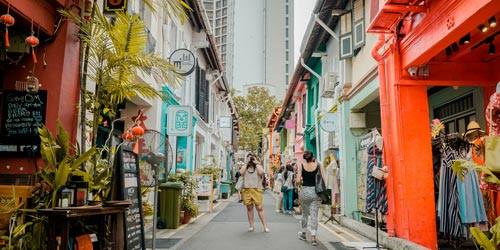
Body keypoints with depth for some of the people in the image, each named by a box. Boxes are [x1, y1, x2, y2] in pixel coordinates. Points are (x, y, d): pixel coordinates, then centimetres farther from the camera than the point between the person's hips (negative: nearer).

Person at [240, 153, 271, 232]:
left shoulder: (258, 166, 11)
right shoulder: (245, 167, 15)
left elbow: (261, 172, -12)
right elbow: (241, 172, -7)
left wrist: (256, 163, -4)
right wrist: (246, 163, -2)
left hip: (257, 189, -2)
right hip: (246, 190, 2)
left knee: (259, 208, -7)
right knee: (249, 208, 6)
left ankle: (265, 226, -5)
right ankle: (251, 226, 14)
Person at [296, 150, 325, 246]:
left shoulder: (301, 166, -3)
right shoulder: (318, 165, -2)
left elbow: (298, 181, -9)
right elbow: (323, 180, -4)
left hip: (305, 191, 1)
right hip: (316, 192, 0)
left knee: (305, 213, 18)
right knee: (314, 215, 2)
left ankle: (303, 234, 33)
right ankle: (313, 237, -1)